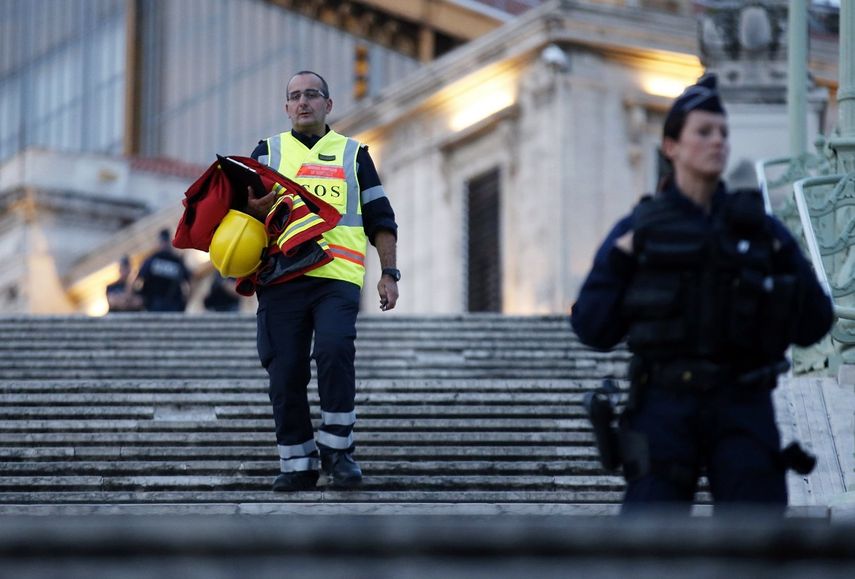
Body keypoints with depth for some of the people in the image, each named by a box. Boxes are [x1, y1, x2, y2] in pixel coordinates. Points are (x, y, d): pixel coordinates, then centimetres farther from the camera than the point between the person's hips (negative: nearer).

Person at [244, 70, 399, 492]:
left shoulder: (353, 153, 20)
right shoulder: (268, 151, 20)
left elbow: (381, 219, 20)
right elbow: (242, 201, 9)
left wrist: (389, 273, 9)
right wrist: (254, 207, -15)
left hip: (337, 275, -1)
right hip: (281, 277, 1)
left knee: (334, 351, -22)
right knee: (285, 372, -3)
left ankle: (337, 449, -10)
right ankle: (297, 462, 7)